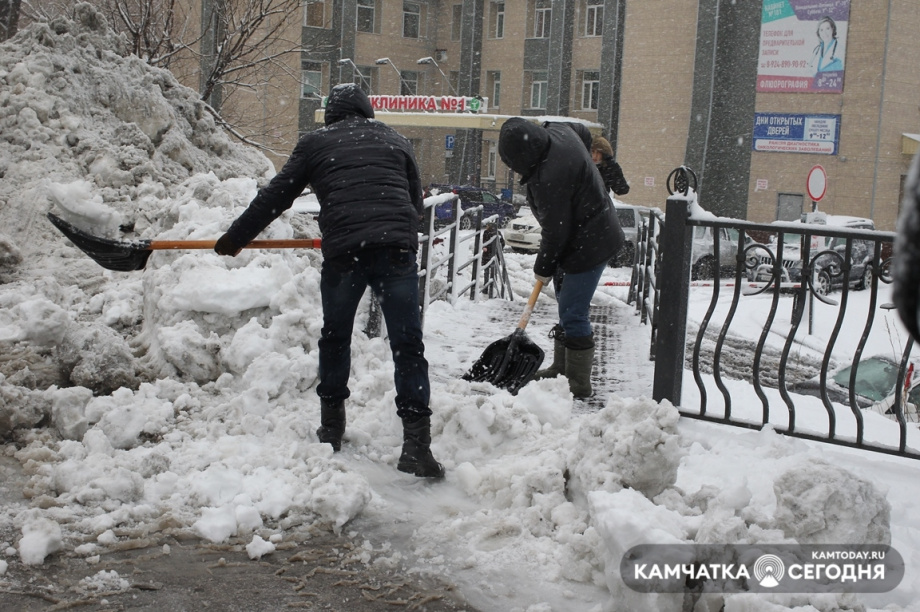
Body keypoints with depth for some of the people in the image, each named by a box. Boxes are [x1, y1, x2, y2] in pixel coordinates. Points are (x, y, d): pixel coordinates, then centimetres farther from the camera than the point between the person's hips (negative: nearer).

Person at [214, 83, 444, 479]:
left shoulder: (316, 143, 15)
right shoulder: (395, 141, 23)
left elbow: (274, 197, 16)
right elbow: (416, 201, 27)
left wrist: (234, 238, 26)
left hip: (344, 250, -1)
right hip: (398, 248, 1)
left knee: (335, 338, 20)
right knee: (408, 346, 1)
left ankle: (331, 426, 27)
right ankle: (416, 443, -5)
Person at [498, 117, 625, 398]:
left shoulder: (548, 179, -31)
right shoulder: (559, 131, -3)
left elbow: (555, 231, -23)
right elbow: (584, 133, 22)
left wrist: (544, 267, -4)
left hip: (589, 245, -11)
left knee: (573, 313, -8)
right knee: (567, 306, 18)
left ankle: (579, 383, 1)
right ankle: (562, 369, 30)